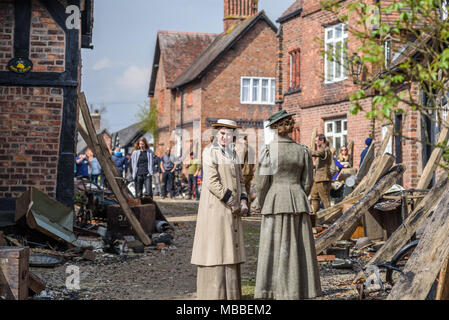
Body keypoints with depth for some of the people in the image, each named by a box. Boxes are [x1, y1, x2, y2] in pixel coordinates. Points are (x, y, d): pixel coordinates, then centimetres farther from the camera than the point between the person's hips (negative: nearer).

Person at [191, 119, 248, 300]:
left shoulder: (233, 154, 15)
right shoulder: (210, 153, -8)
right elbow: (212, 182, -16)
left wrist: (243, 202, 1)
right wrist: (232, 203, -15)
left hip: (232, 211, 7)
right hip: (215, 208, -7)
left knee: (229, 250, 9)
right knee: (215, 249, -7)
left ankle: (229, 293, 15)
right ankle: (213, 293, -2)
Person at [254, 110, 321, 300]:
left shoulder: (268, 151, -7)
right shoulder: (303, 151, 2)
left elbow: (261, 183, -7)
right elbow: (307, 182, 4)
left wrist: (263, 208, 8)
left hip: (275, 202, -3)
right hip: (298, 203, 3)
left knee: (275, 251, 2)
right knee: (298, 251, 8)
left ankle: (278, 294, 1)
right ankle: (298, 293, 10)